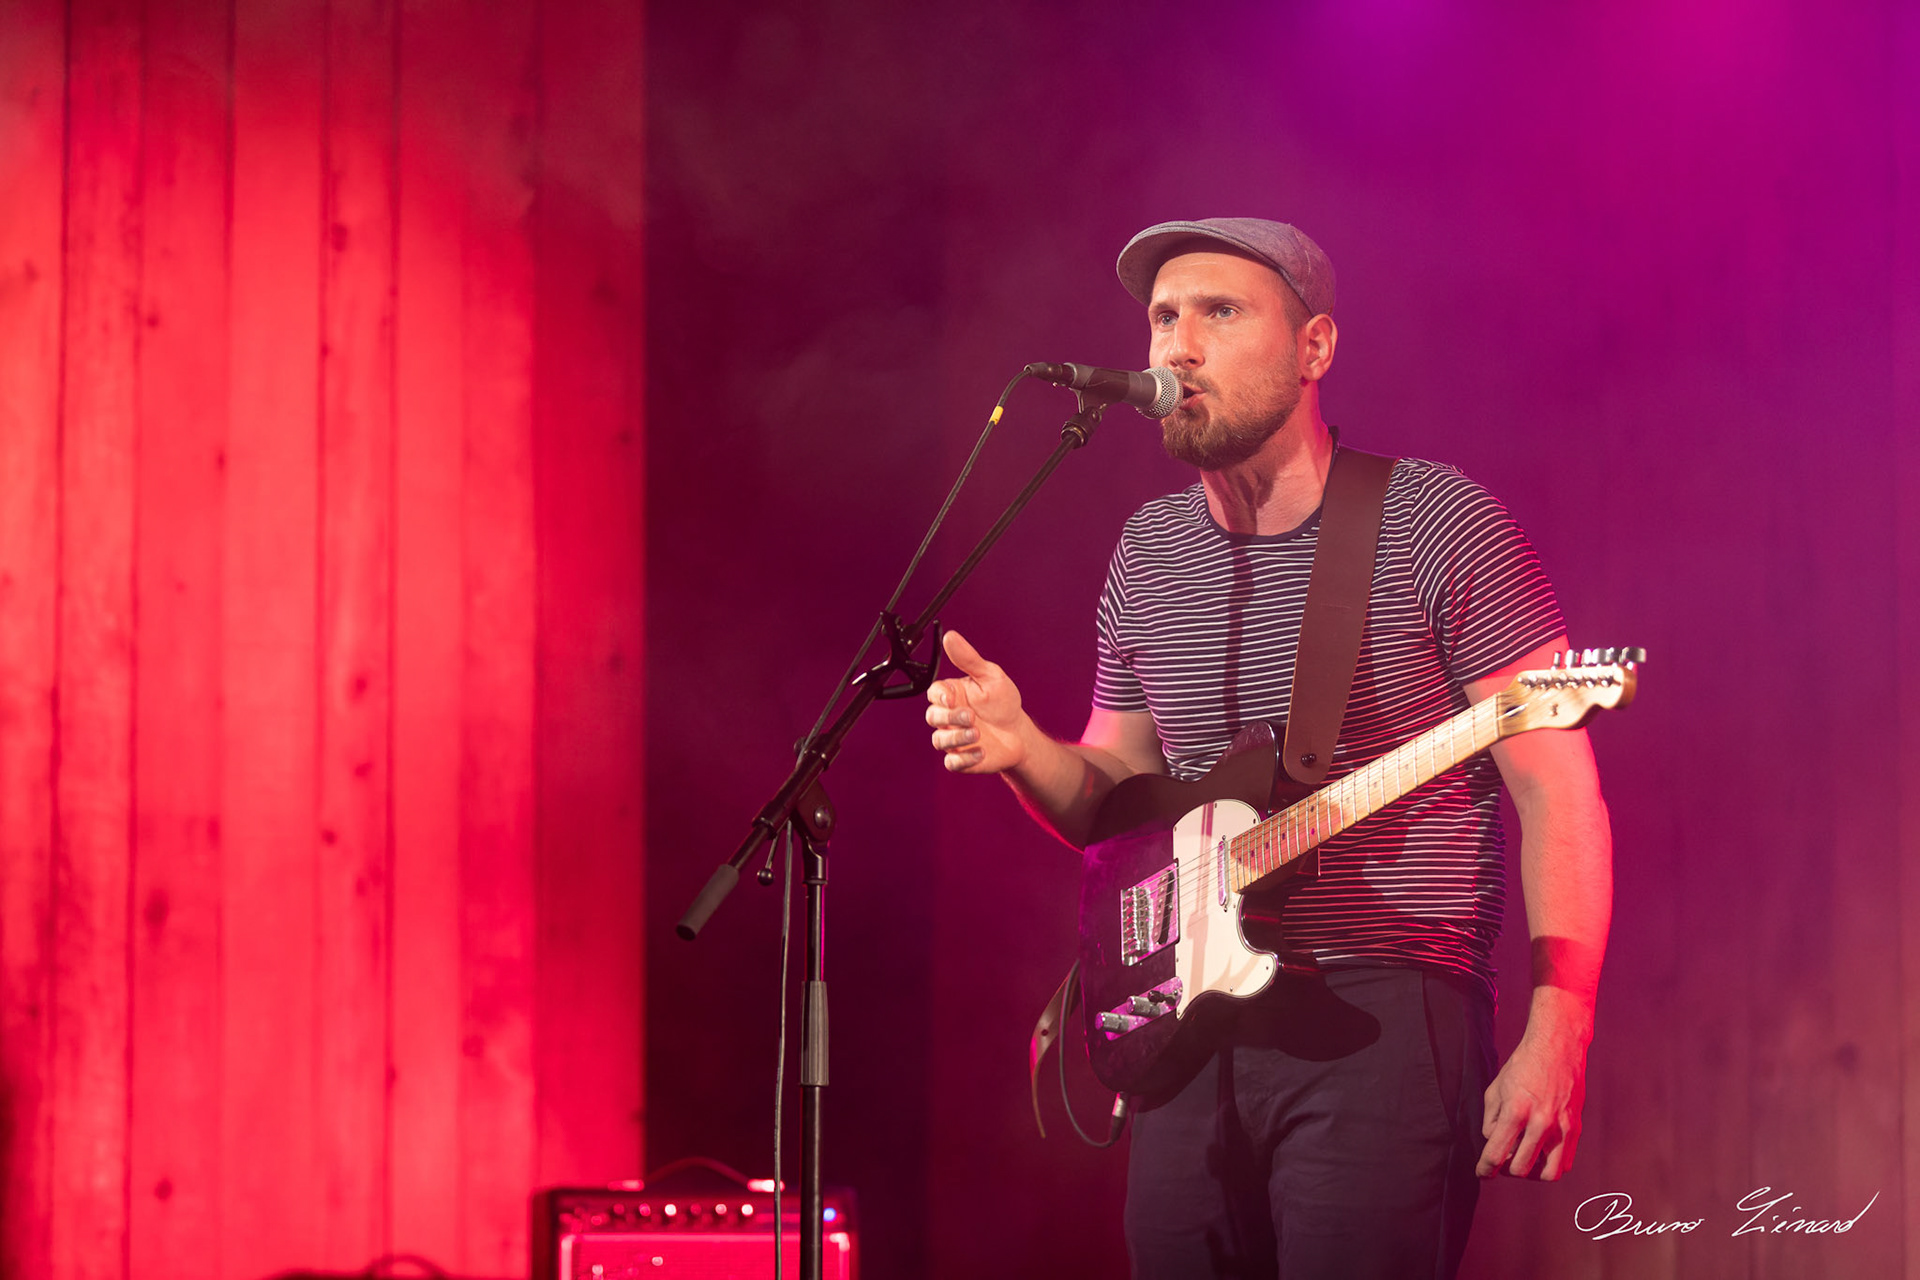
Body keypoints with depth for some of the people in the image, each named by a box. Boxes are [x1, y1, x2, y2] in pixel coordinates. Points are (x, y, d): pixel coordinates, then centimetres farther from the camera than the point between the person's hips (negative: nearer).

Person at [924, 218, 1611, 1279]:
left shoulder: (1439, 526, -5)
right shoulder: (1148, 554, 13)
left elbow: (1558, 792, -7)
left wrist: (1554, 1038, -17)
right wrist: (1023, 750, -2)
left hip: (1383, 1020, -6)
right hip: (1193, 1027, 6)